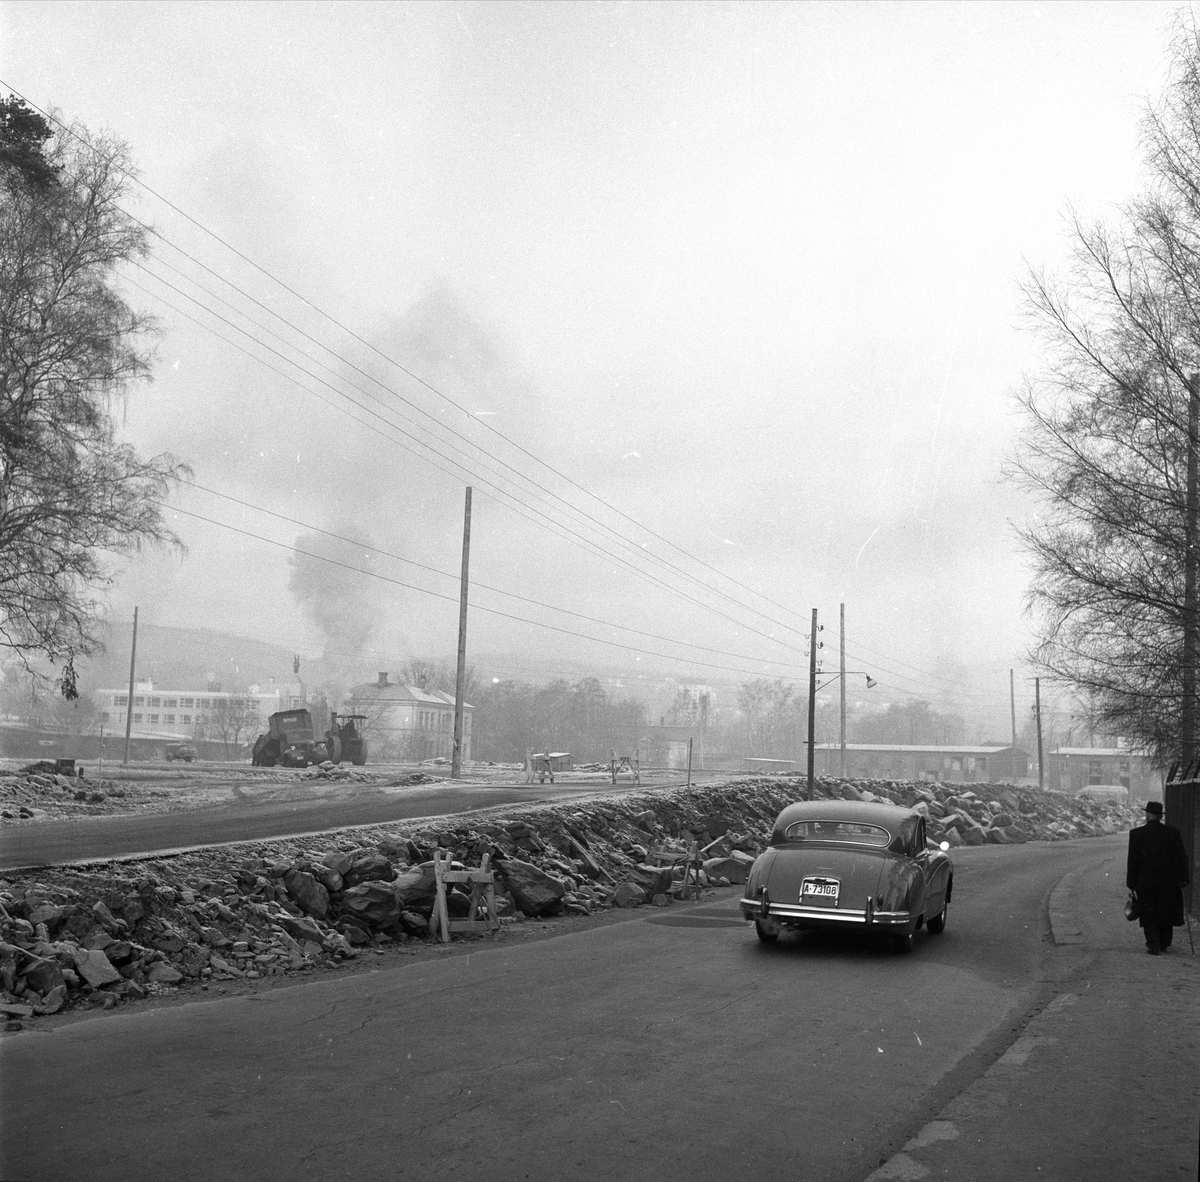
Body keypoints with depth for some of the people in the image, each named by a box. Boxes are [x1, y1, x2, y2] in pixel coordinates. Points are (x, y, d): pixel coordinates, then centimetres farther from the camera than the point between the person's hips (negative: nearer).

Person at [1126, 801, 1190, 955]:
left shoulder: (1136, 833, -7)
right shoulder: (1173, 832, -2)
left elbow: (1132, 861, -6)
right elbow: (1182, 857, -6)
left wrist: (1132, 884, -1)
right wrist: (1183, 879, -2)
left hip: (1145, 882, -2)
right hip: (1168, 882, 2)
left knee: (1149, 915, 8)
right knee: (1166, 912, 18)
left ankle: (1153, 946, 1)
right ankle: (1164, 943, 26)